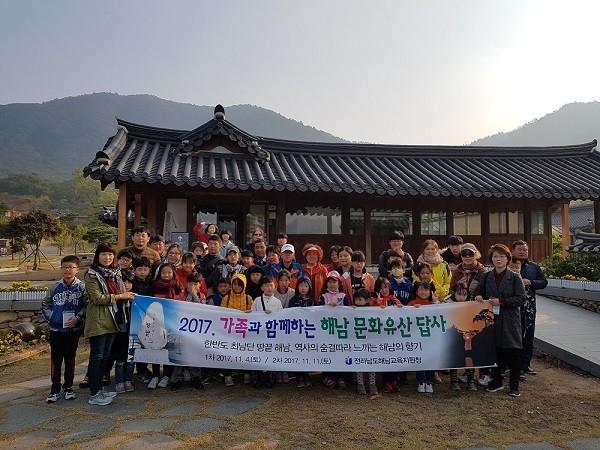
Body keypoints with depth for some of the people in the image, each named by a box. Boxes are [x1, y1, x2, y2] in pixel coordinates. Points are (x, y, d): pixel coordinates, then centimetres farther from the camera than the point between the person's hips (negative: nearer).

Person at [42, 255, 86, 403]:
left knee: (70, 359, 10)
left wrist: (78, 318, -17)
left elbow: (87, 306, -5)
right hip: (56, 329, 1)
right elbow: (45, 305, 10)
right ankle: (55, 389, 16)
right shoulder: (55, 287, 1)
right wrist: (51, 317, -2)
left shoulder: (82, 287, -4)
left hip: (74, 329, -1)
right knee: (55, 359, 5)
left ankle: (68, 387, 23)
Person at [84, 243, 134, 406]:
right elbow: (97, 298, -17)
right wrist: (119, 297, -16)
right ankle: (94, 394, 5)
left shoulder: (115, 273, 13)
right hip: (97, 321, -7)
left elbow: (121, 293, 22)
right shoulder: (92, 275, -8)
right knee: (97, 356, -2)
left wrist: (128, 295, 2)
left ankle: (99, 389, 24)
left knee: (105, 356, 13)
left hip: (111, 319, 7)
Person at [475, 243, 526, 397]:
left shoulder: (515, 277, -4)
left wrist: (501, 301, -17)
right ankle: (496, 381, 26)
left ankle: (514, 385, 16)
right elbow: (479, 291, 19)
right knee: (494, 351, 10)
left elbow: (521, 299, -10)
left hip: (510, 321, -3)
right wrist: (478, 296, -3)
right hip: (492, 320, 3)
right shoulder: (487, 276, 7)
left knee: (513, 354, 2)